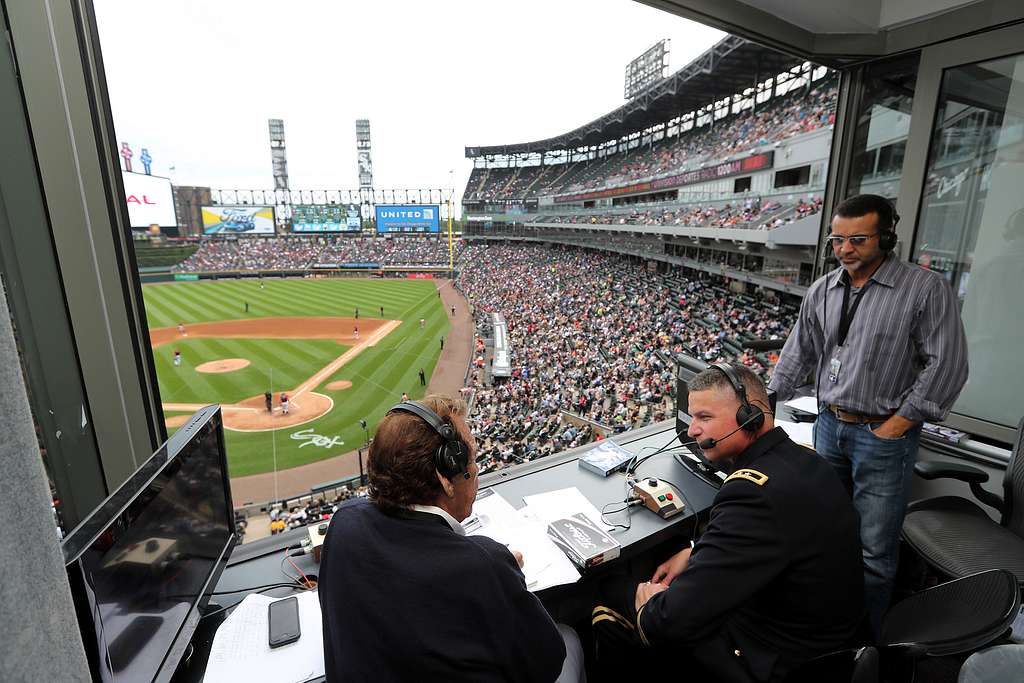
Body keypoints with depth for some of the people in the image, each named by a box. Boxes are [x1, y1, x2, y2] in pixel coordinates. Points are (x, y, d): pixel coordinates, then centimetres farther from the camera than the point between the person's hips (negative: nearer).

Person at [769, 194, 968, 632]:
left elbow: (947, 365, -12)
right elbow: (798, 354, 12)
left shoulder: (925, 289, -10)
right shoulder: (823, 291, 6)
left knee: (874, 550, 3)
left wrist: (895, 426, -13)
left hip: (883, 434, -5)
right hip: (829, 426, 5)